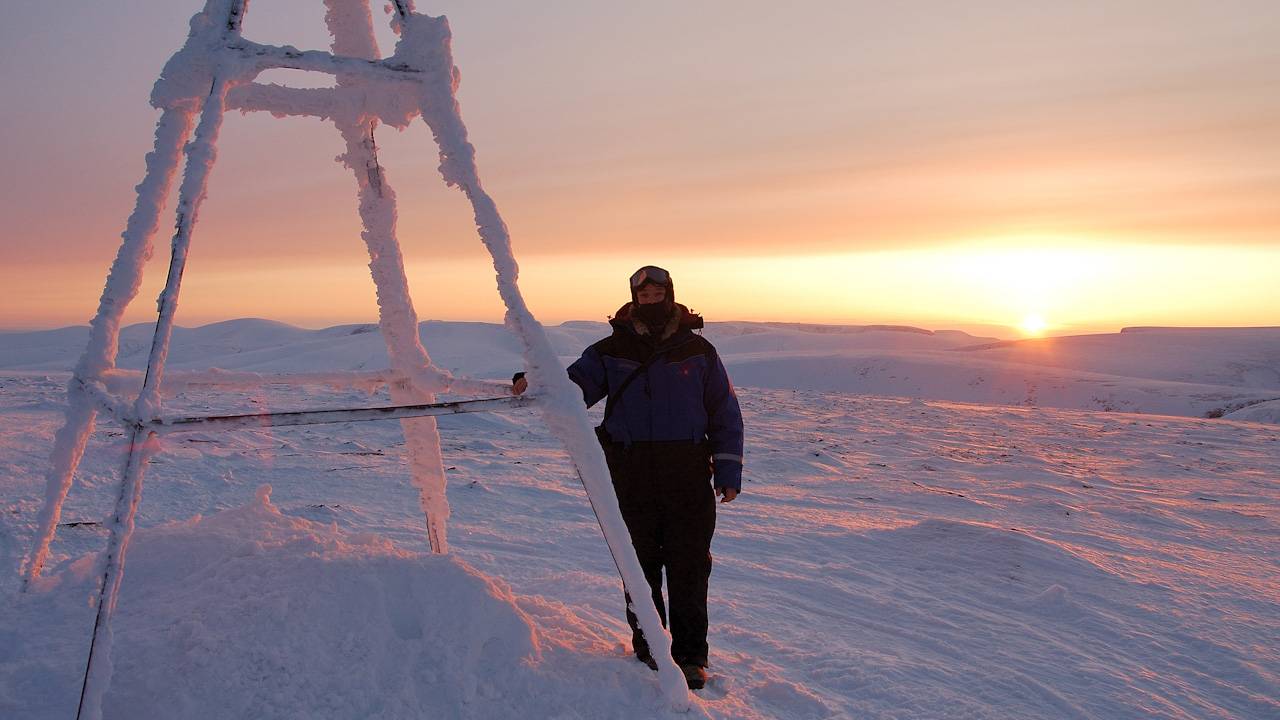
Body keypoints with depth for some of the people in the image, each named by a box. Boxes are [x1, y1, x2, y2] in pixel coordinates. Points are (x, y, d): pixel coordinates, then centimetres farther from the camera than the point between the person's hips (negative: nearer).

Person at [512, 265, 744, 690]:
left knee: (689, 566, 4)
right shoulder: (610, 351, 6)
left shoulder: (698, 351, 6)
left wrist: (728, 471, 4)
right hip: (630, 475, 1)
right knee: (639, 564, 9)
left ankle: (691, 655, 19)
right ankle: (647, 646, 26)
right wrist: (537, 382, -25)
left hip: (689, 475, 0)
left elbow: (725, 414, 9)